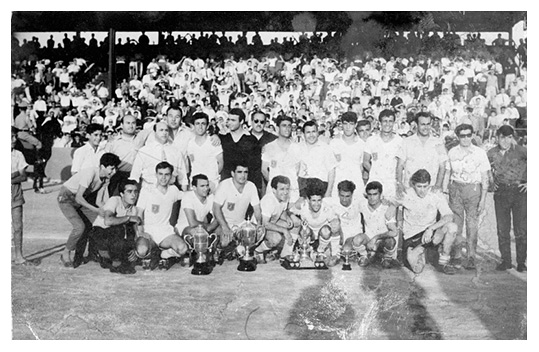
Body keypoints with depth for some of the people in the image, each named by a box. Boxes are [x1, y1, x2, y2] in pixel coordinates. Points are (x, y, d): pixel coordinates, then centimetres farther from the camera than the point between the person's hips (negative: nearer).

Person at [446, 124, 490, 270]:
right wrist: (447, 193, 7)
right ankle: (457, 255, 11)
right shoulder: (452, 152, 6)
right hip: (455, 189, 2)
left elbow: (485, 178, 0)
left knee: (472, 224, -3)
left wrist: (483, 198, -5)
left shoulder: (480, 153, 0)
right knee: (455, 223, 2)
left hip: (473, 189, -2)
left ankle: (471, 256, 4)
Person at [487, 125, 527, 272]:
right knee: (502, 229, 6)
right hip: (501, 192, 3)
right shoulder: (491, 153, 4)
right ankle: (505, 260, 17)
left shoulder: (520, 150, -6)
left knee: (521, 229, 1)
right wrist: (491, 181, 9)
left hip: (519, 190, -3)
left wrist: (529, 182, -8)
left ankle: (521, 261, 12)